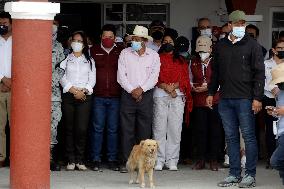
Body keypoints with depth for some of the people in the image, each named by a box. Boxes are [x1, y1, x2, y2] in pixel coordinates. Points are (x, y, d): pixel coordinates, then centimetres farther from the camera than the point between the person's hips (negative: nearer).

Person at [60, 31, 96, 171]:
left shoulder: (89, 61, 15)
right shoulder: (66, 59, 11)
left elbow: (92, 79, 8)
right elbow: (62, 78, 1)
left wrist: (83, 90, -9)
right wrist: (73, 90, -10)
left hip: (84, 96, 0)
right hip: (68, 96, 0)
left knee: (82, 129, -8)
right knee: (69, 129, -2)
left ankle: (80, 160, -1)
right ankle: (71, 160, 2)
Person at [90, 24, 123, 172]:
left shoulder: (121, 52, 7)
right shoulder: (94, 51, 7)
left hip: (115, 97, 0)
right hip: (98, 96, 0)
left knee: (113, 129, 3)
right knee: (97, 128, -1)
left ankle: (112, 160, 9)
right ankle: (96, 160, 3)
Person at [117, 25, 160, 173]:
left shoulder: (153, 55, 6)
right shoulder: (125, 54, 5)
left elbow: (154, 76, -2)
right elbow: (121, 76, 0)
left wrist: (141, 89, -13)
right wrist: (132, 90, -9)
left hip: (146, 95, 0)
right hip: (128, 94, 0)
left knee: (145, 129, 0)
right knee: (127, 129, -2)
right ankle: (126, 162, 0)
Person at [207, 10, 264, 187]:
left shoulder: (252, 45, -1)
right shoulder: (221, 46, 13)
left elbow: (259, 73, -4)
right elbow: (216, 71, 20)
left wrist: (258, 97, -11)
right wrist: (211, 92, 14)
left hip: (245, 99, -5)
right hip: (225, 99, 5)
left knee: (249, 136, -2)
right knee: (231, 137, 7)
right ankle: (234, 174, 12)